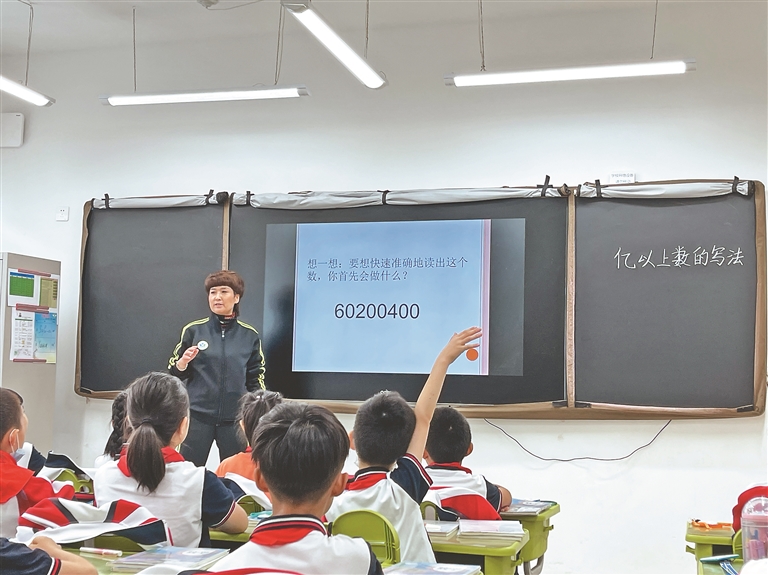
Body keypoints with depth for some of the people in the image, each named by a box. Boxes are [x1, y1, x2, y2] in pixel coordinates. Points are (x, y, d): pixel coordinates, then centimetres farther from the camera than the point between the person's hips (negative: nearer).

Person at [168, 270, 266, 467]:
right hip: (198, 415, -1)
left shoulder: (249, 335, 5)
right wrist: (183, 363, -13)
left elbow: (256, 379, 10)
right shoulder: (193, 330, 3)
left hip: (235, 419, 1)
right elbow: (175, 373, 8)